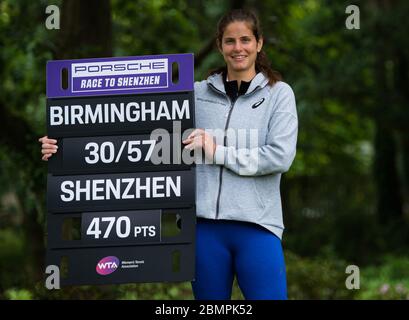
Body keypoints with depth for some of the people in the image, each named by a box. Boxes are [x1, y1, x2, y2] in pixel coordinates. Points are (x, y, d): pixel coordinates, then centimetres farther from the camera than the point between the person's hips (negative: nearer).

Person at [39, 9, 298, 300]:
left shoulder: (279, 93, 5)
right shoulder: (197, 94, 12)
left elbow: (280, 156, -7)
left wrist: (218, 152, -8)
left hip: (257, 226, -2)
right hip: (205, 225, 3)